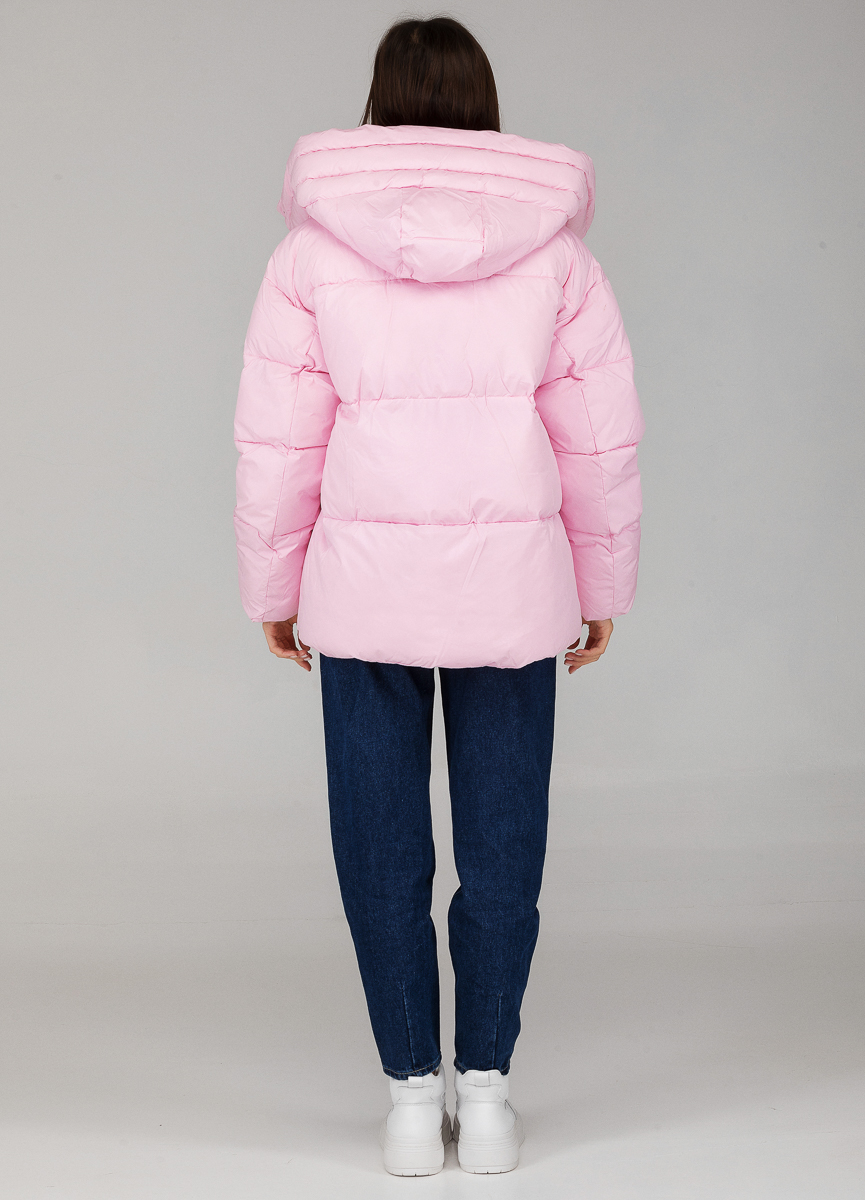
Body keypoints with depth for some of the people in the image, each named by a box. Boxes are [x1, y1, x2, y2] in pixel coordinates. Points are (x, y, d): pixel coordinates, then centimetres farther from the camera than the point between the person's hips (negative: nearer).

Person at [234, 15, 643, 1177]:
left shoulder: (314, 251, -3)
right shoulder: (554, 248, -1)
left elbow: (279, 441, -4)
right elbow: (599, 438, 0)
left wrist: (273, 589, 7)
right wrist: (604, 586, 11)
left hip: (367, 580, 0)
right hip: (511, 581, 1)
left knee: (382, 841, 9)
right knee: (503, 834, 11)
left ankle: (413, 1097, 15)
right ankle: (487, 1092, 16)